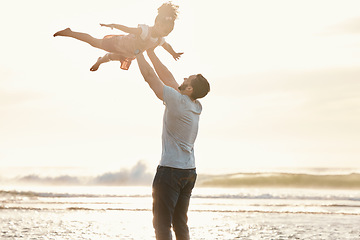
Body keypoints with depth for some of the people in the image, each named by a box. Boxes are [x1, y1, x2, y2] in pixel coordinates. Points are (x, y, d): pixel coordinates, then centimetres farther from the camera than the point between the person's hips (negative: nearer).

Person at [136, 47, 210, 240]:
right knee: (180, 223, 13)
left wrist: (138, 52, 5)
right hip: (189, 172, 8)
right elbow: (167, 77, 15)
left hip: (170, 170, -8)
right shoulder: (196, 107, 7)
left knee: (162, 224, -6)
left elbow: (149, 75, -9)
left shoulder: (177, 100, -15)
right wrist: (150, 52, 19)